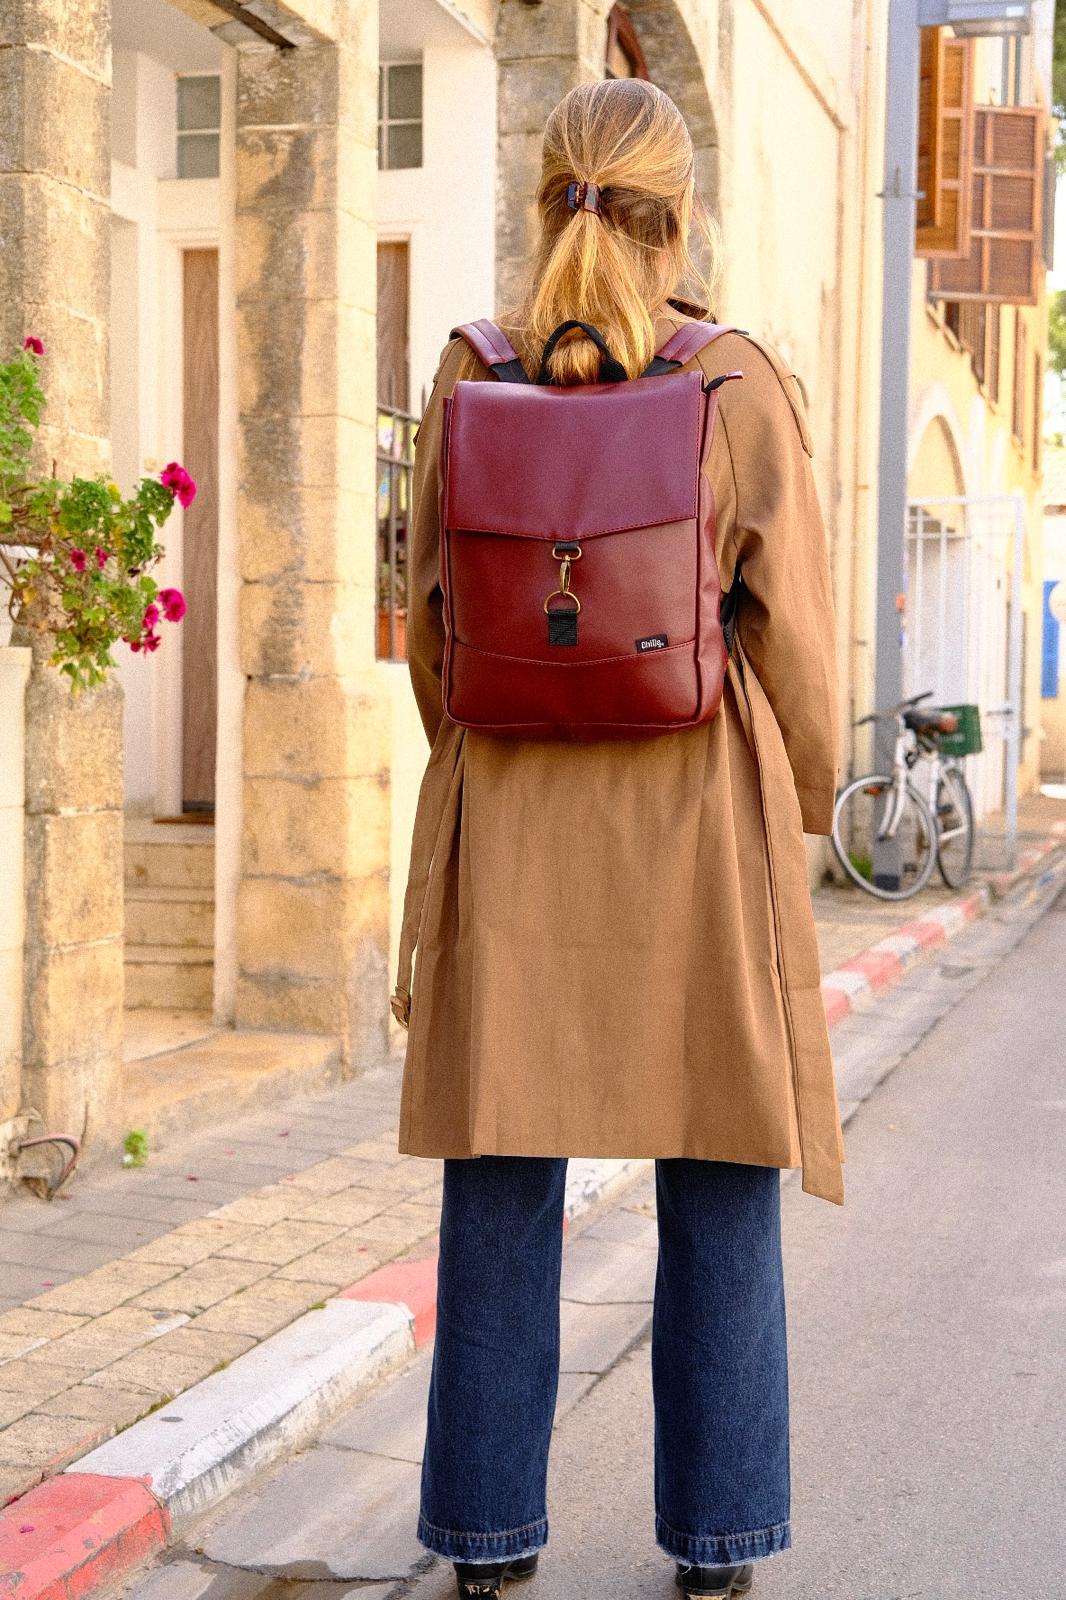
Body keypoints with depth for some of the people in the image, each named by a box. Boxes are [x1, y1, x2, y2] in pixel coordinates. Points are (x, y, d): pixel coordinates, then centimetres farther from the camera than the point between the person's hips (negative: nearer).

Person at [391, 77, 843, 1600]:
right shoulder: (747, 384, -7)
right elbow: (794, 632, -4)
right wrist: (807, 805, 11)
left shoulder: (471, 378, -1)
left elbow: (428, 615, 4)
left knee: (503, 1173, 9)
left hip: (509, 819, 2)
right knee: (720, 1178, 9)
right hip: (702, 816, -2)